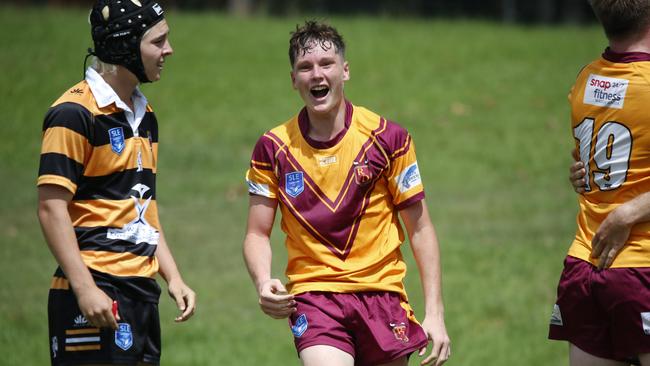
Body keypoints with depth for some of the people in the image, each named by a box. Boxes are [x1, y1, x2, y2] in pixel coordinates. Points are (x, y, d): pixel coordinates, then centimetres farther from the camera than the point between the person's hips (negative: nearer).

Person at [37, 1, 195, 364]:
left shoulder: (144, 113, 17)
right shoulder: (74, 113, -11)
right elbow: (51, 207, -15)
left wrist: (173, 277, 17)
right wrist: (85, 289, -21)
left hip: (141, 290, 9)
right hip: (96, 294, -9)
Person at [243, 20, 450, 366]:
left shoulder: (388, 137, 0)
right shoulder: (273, 148, 0)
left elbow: (419, 229, 4)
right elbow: (257, 234, 6)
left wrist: (434, 312, -2)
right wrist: (264, 283, -15)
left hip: (382, 292, 1)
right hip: (313, 295, -1)